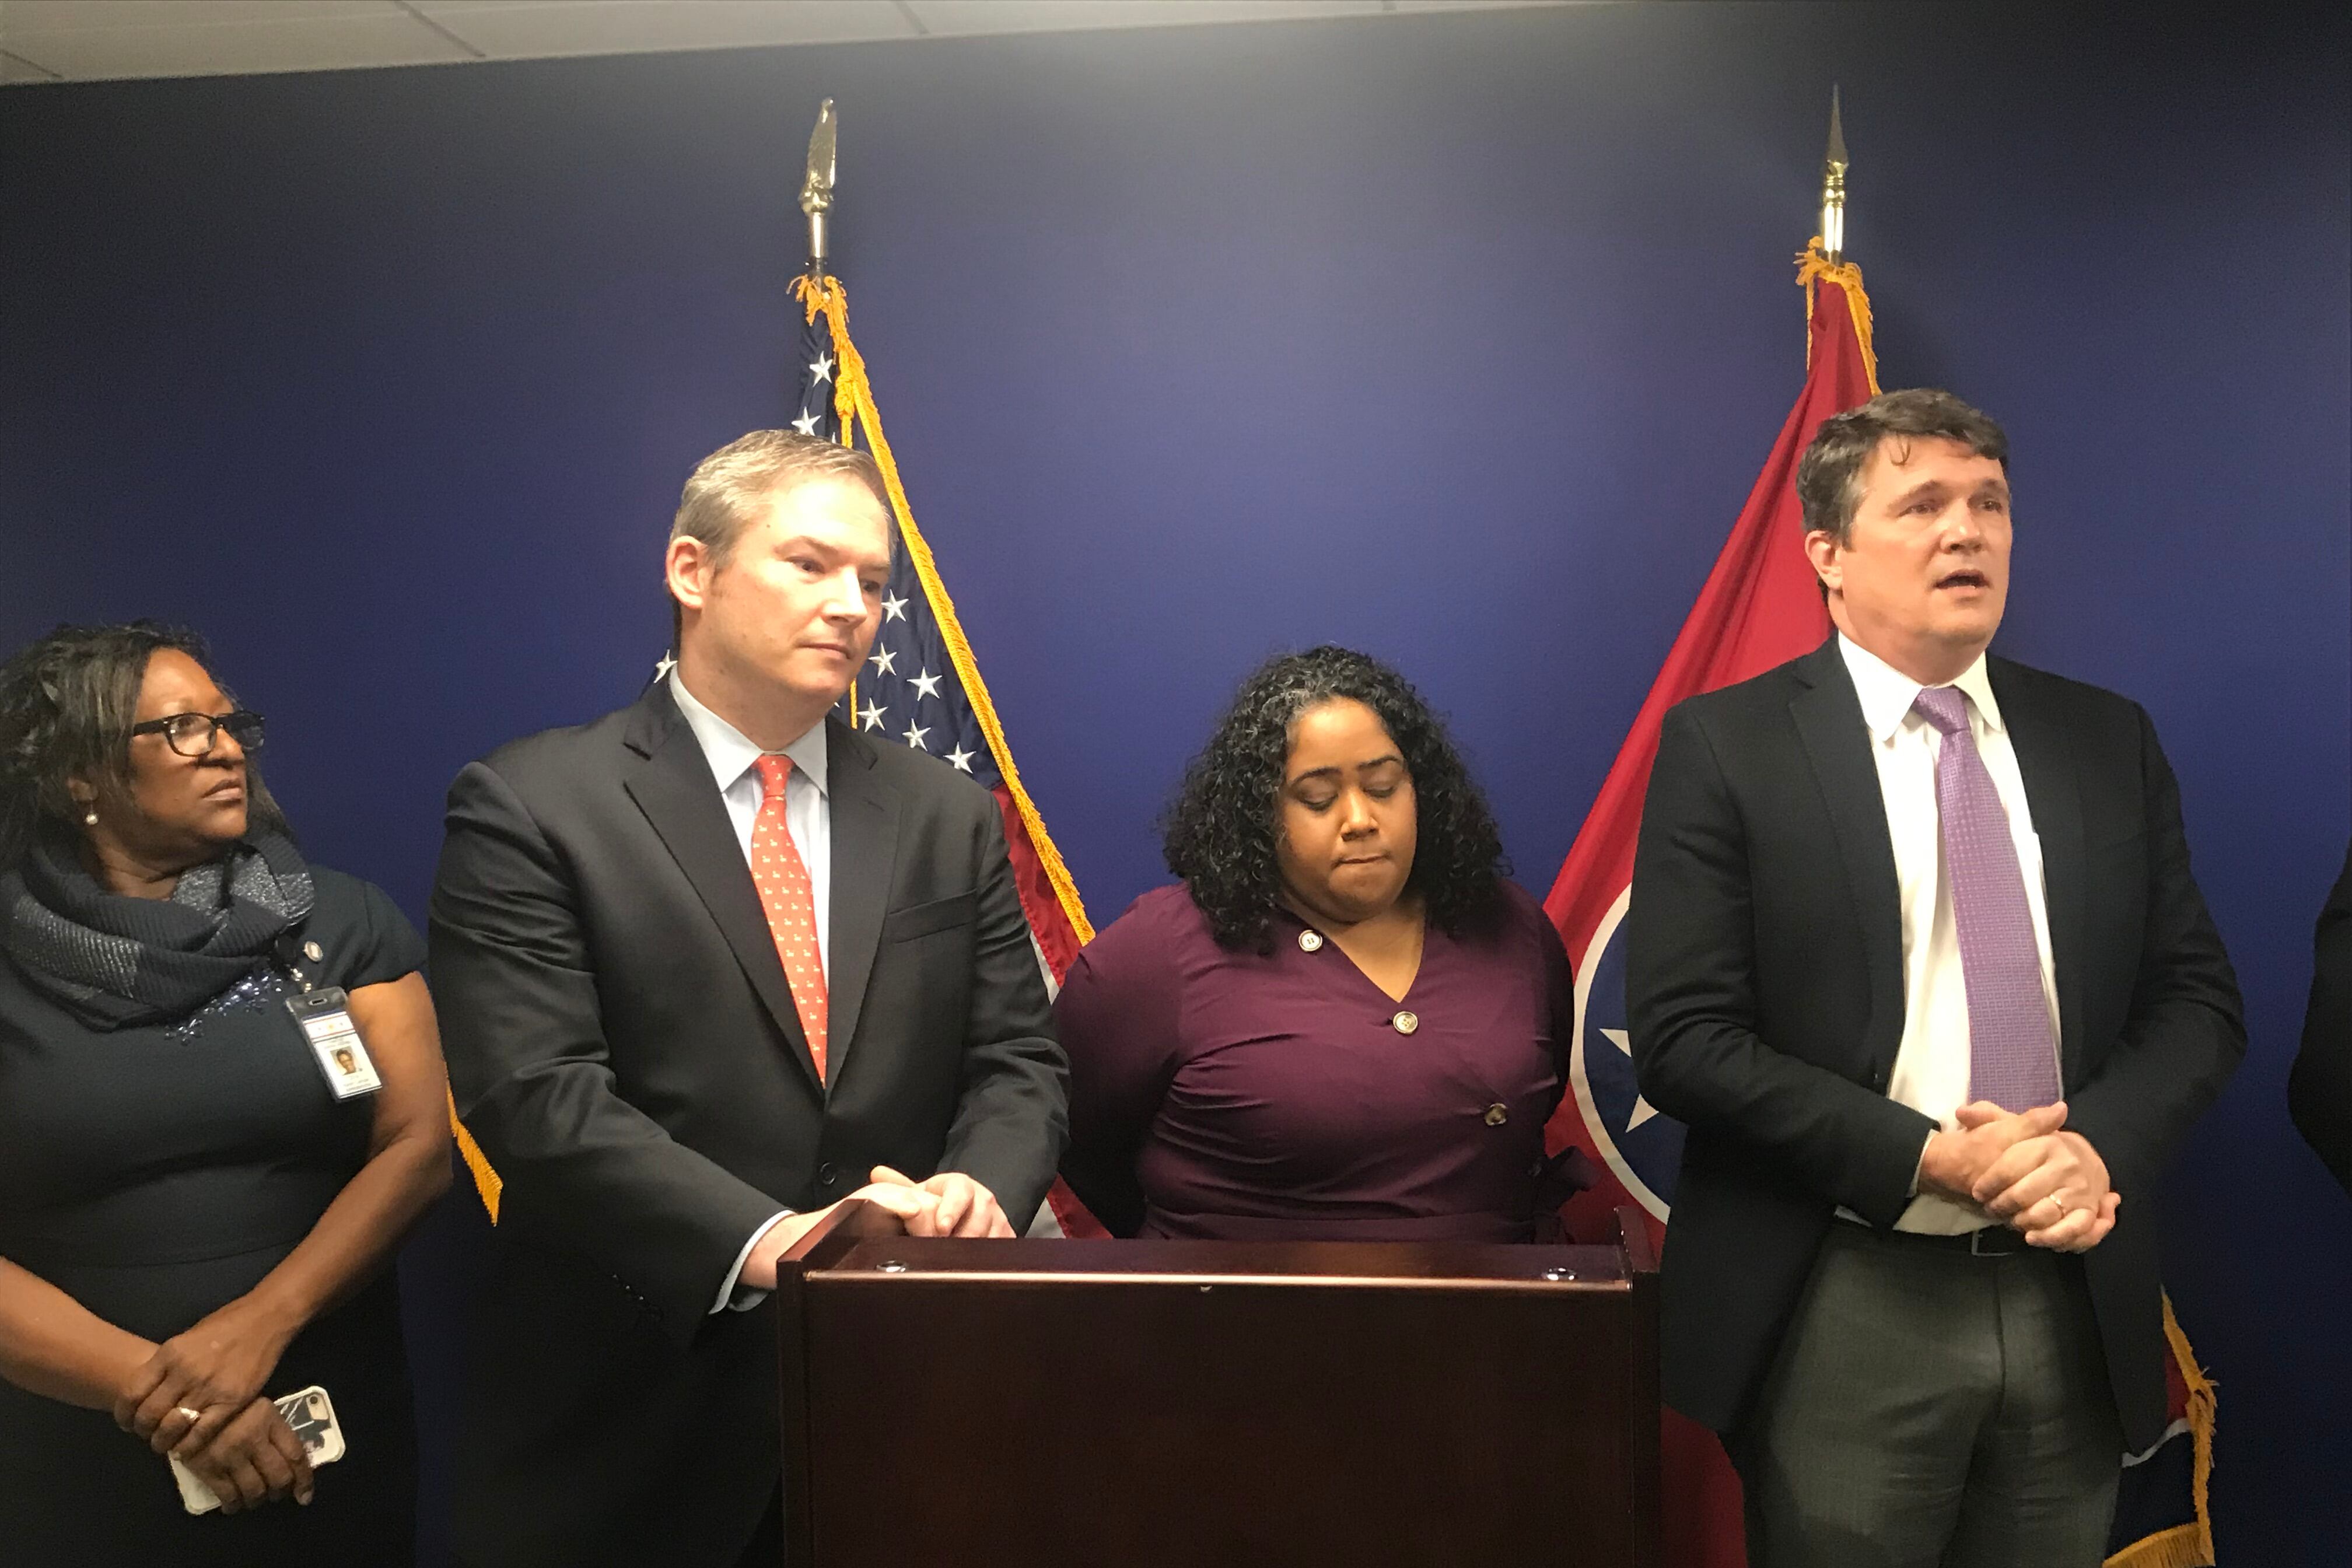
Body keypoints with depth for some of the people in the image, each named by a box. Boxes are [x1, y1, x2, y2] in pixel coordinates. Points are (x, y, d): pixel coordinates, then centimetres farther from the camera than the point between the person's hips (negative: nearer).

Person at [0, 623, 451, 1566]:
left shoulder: (339, 919, 1)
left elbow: (419, 1145, -5)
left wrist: (260, 1324, -16)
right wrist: (153, 1388, -16)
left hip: (331, 1425, 1)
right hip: (81, 1460, -1)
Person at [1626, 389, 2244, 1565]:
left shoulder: (2109, 741, 7)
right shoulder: (1723, 747, -6)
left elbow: (2197, 998, 8)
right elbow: (1680, 1037, -12)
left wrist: (2102, 1143, -11)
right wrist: (1920, 1159, -18)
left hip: (2076, 1309, 4)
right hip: (1845, 1321, -4)